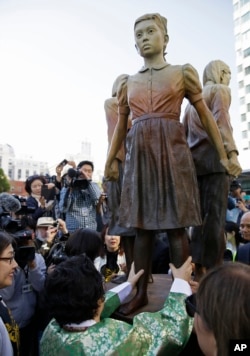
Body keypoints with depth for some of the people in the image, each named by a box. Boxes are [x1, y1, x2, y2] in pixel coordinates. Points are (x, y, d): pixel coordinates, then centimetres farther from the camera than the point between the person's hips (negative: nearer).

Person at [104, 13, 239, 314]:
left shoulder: (183, 73, 9)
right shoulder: (128, 83, 17)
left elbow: (205, 116, 10)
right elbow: (120, 126, 21)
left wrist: (223, 155, 9)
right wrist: (109, 161, 23)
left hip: (172, 150, -3)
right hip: (139, 153, 3)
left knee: (176, 225, -2)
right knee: (142, 226, 5)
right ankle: (141, 293, 16)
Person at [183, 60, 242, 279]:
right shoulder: (221, 90, 7)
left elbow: (184, 133, 20)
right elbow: (220, 121, -12)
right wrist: (232, 152, -23)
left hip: (195, 158, 7)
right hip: (213, 156, -7)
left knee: (200, 215, 5)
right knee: (216, 215, -11)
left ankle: (199, 269, 6)